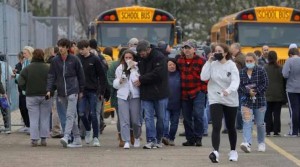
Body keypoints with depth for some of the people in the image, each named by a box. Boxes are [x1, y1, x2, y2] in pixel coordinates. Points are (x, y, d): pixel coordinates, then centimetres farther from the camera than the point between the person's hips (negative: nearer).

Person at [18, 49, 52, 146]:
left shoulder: (27, 69, -4)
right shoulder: (48, 68, -5)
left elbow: (21, 83, -7)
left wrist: (27, 90, 10)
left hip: (31, 97, 0)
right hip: (45, 97, 0)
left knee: (33, 119, 3)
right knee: (45, 119, 8)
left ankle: (34, 139, -1)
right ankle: (43, 139, 8)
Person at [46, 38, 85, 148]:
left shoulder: (74, 60, -1)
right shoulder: (55, 61, 6)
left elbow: (81, 75, 5)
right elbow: (51, 76, 5)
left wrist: (81, 90, 5)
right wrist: (49, 90, -7)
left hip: (72, 91, -4)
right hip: (61, 93, 4)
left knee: (70, 115, -15)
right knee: (72, 116, 9)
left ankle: (66, 137, -26)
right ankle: (77, 140, 13)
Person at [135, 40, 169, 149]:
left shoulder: (159, 58, -12)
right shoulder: (142, 59, 9)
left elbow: (157, 74, -20)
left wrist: (141, 80, -16)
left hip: (160, 93, -5)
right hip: (146, 93, 5)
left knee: (161, 117, 6)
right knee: (148, 117, -3)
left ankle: (158, 139, 17)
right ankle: (151, 140, -5)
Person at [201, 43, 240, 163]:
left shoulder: (231, 65, -7)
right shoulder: (212, 64, 0)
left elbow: (235, 81, -19)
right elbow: (204, 77, -11)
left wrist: (228, 90, -39)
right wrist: (209, 62, -13)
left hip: (230, 100, 0)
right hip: (215, 99, 0)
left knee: (231, 127, 15)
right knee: (216, 127, -16)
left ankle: (233, 151, 33)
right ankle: (215, 152, -27)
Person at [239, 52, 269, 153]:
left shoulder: (261, 71, -3)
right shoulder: (242, 72, 5)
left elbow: (265, 84, -7)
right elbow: (240, 86, 2)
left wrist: (255, 91, -16)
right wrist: (248, 91, -15)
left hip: (260, 100, -1)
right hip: (246, 100, 1)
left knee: (260, 123, 10)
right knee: (247, 122, -14)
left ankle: (261, 143, 28)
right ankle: (247, 143, -25)